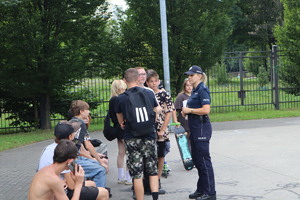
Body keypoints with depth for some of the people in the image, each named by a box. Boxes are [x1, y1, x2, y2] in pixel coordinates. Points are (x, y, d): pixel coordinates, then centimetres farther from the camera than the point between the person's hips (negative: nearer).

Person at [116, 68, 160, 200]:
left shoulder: (121, 98, -6)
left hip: (131, 138, -2)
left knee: (137, 174, 3)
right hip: (149, 137, 2)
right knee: (153, 170, 13)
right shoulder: (149, 94, 0)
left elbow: (121, 122, 6)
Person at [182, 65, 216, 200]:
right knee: (196, 159, 14)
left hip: (202, 128, -10)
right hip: (195, 129, 10)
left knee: (203, 160, -6)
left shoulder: (202, 90, -13)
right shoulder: (195, 91, 16)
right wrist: (186, 112, 7)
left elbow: (206, 110, -23)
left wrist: (189, 110, -13)